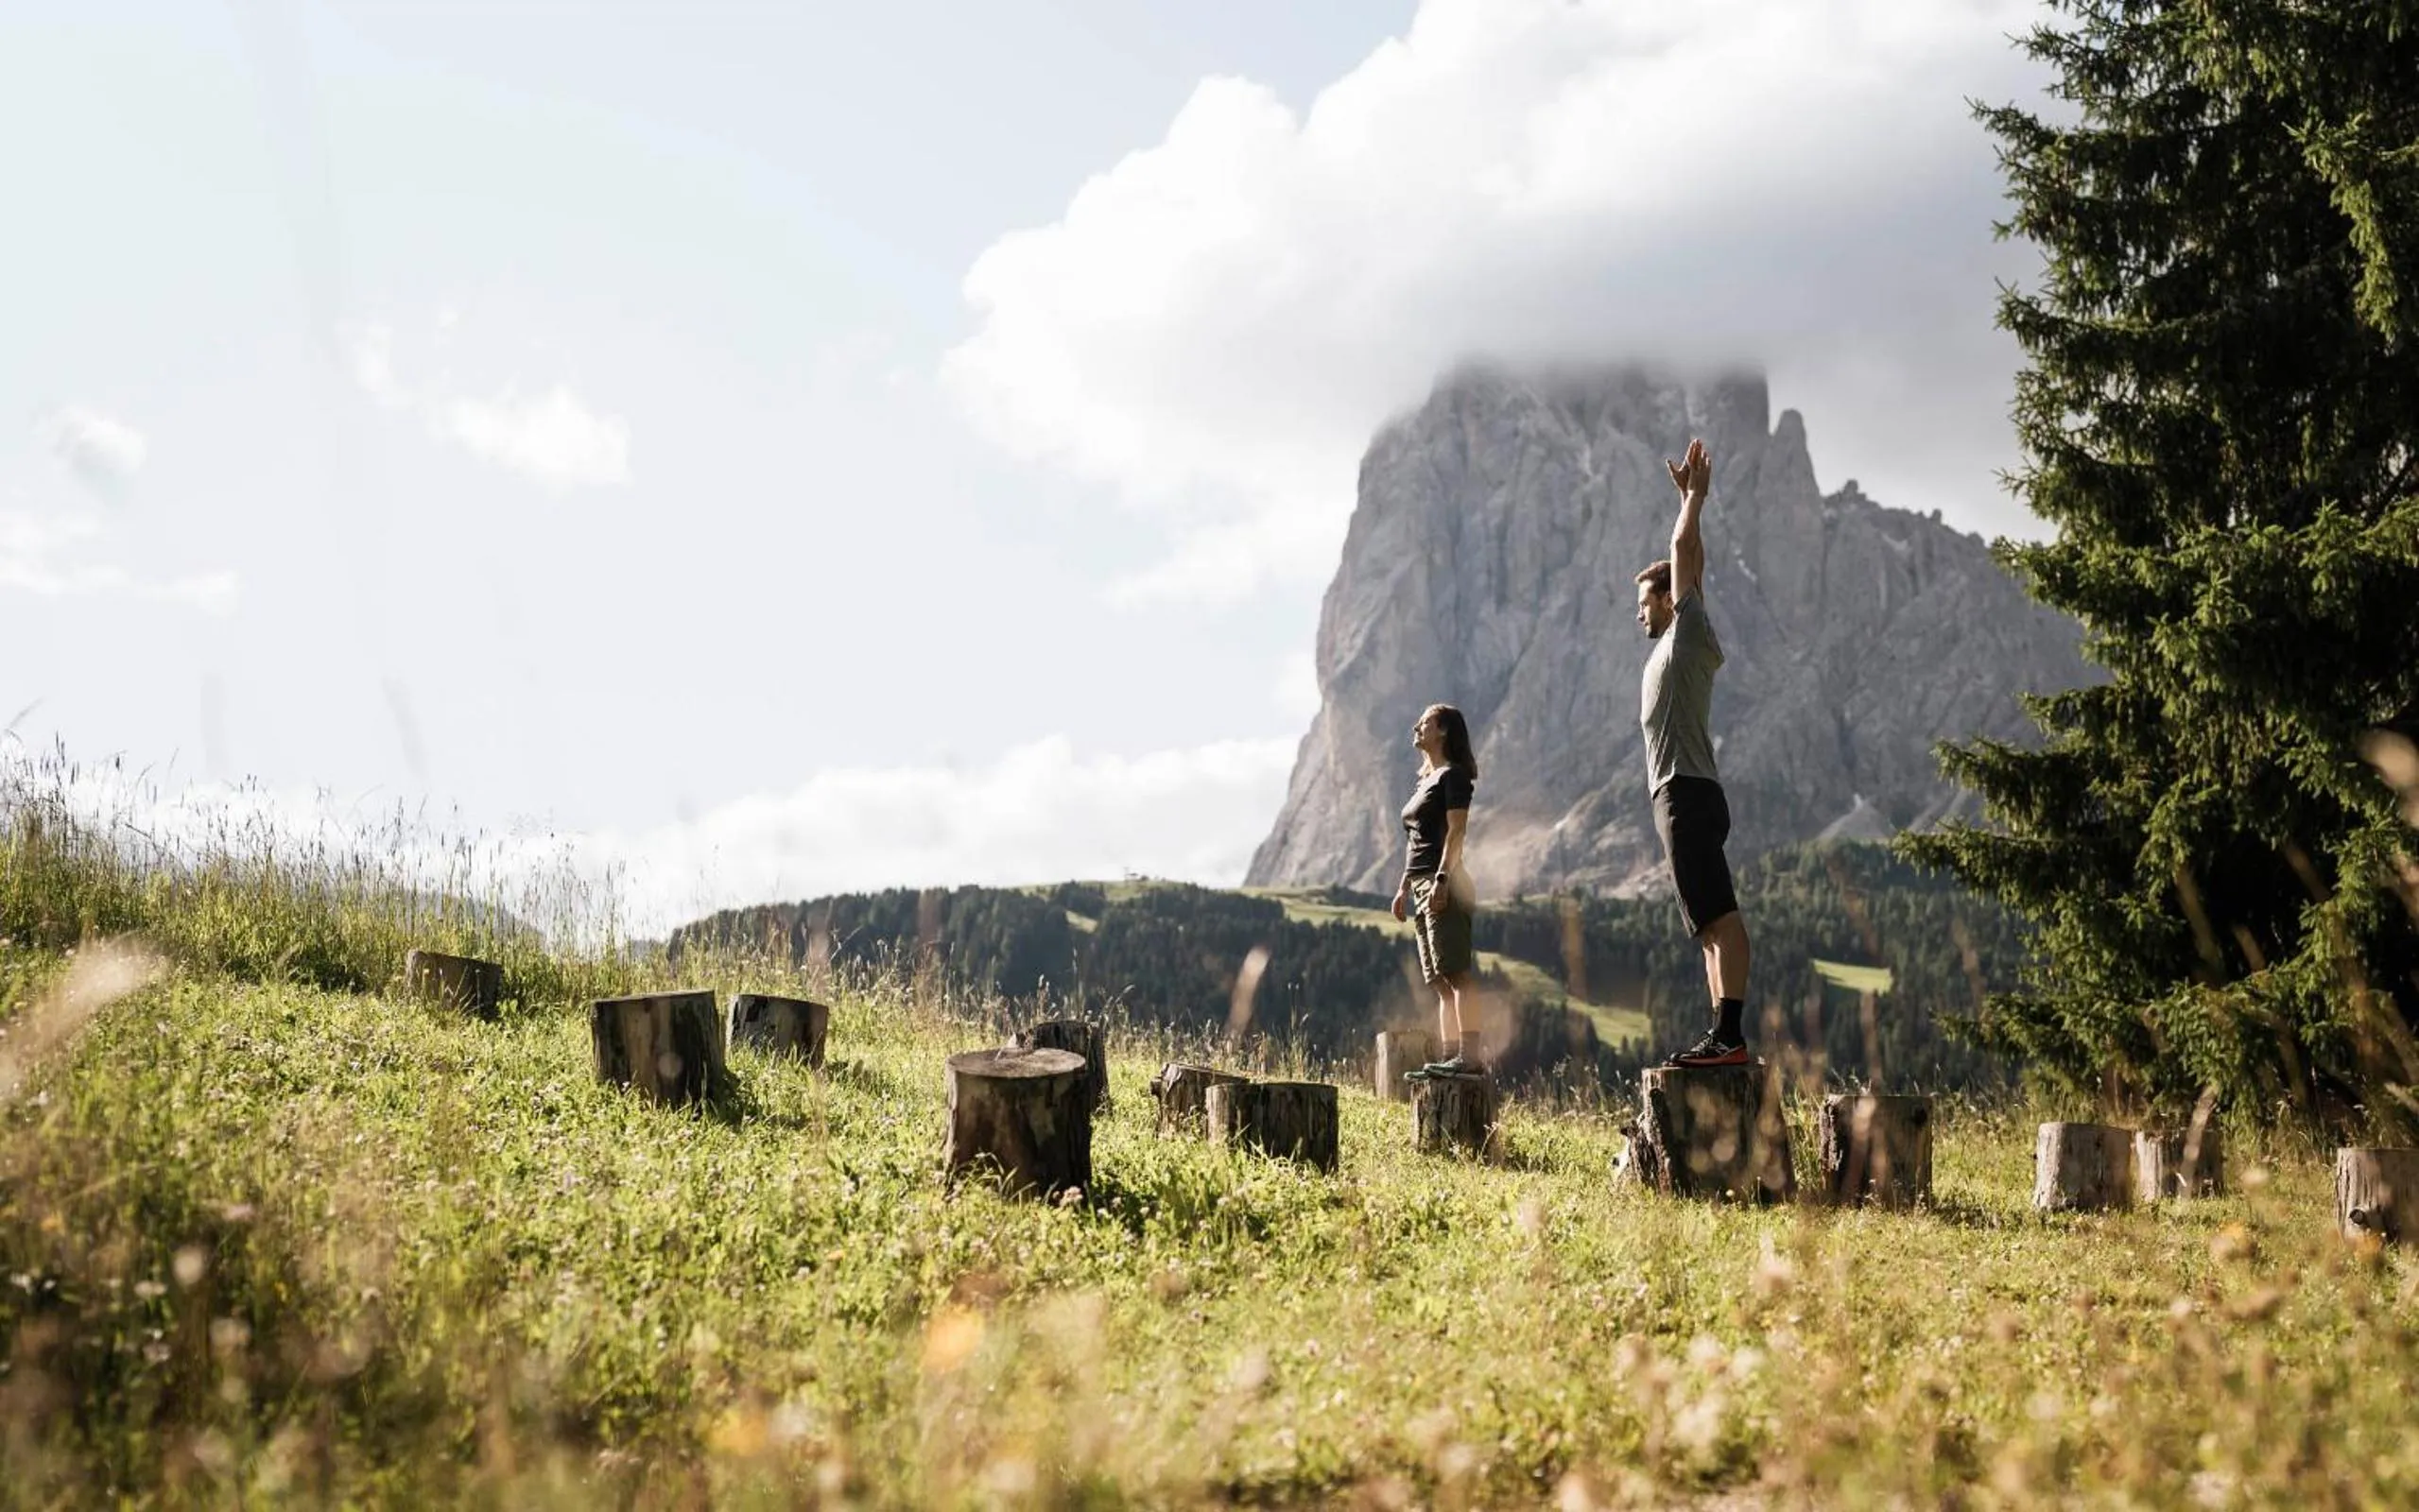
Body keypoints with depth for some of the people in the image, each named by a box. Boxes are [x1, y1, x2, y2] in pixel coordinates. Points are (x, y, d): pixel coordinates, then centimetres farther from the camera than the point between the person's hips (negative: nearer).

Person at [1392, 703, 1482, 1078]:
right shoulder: (1425, 780, 23)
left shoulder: (1452, 775, -4)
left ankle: (1470, 1057, -20)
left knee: (1456, 973, -15)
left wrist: (1441, 880, -23)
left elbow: (1456, 831, -14)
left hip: (1444, 884, -10)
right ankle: (1450, 1058, 6)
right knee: (1441, 981, 6)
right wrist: (1405, 887, 21)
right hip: (1422, 886, 10)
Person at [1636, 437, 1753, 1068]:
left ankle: (1729, 1034, -23)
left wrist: (1693, 498, 7)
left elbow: (1686, 554, -5)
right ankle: (1723, 1034, 9)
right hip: (1680, 798, 11)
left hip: (1688, 795, -11)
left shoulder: (1690, 633, -3)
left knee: (1719, 917, -16)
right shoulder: (1672, 646, 21)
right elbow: (1687, 558, 30)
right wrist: (1690, 496, 32)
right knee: (1710, 923, 8)